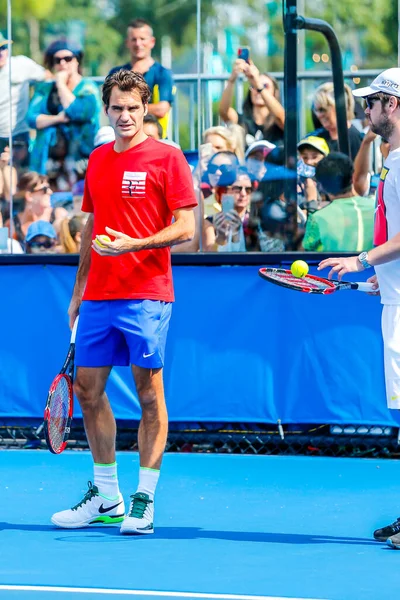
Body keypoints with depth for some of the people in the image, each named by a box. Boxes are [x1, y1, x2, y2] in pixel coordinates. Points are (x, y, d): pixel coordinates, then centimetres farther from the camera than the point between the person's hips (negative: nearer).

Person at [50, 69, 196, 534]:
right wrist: (78, 290, 19)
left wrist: (133, 244, -21)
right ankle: (106, 496, 18)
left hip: (146, 295, -6)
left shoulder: (166, 158, -4)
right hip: (98, 298, 6)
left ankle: (144, 500, 1)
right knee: (87, 388, 7)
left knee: (149, 392, -3)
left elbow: (185, 228, -8)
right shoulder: (97, 161, 14)